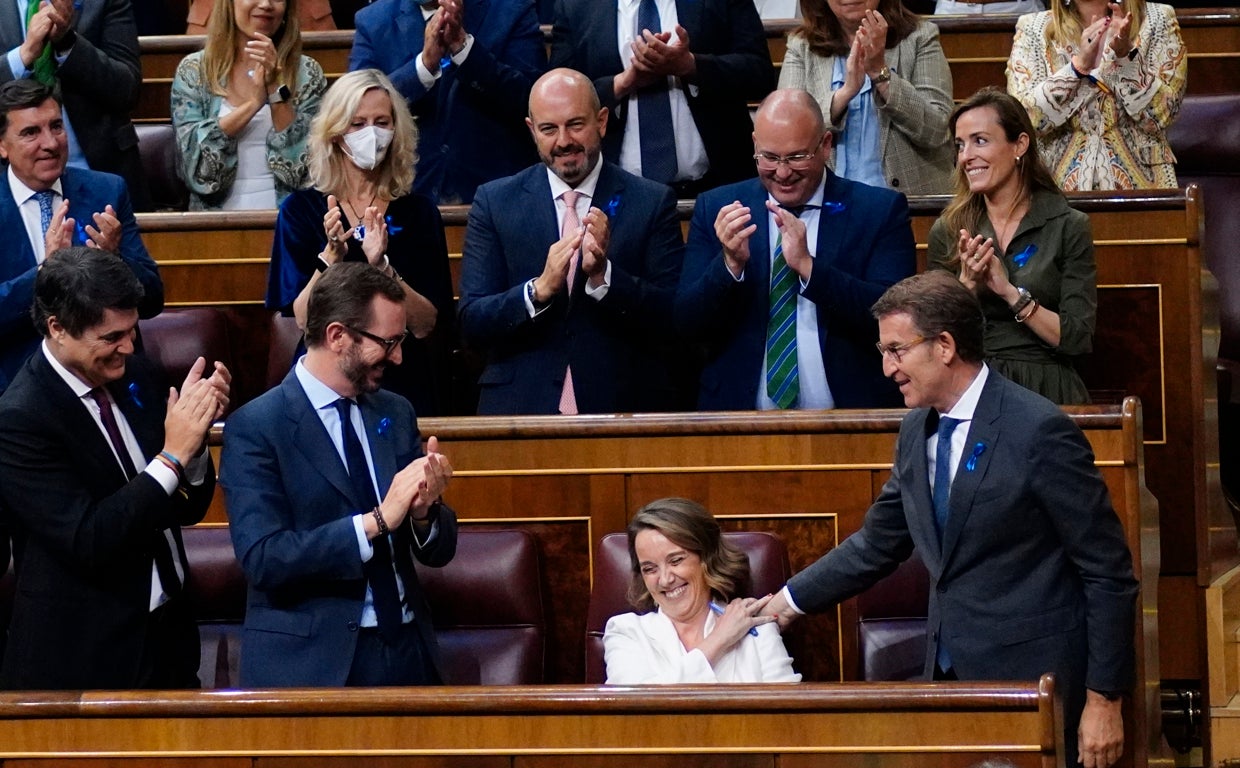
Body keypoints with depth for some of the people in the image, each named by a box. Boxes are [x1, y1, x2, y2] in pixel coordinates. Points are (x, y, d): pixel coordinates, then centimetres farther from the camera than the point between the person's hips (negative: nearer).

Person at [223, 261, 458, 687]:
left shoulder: (395, 413, 10)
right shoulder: (255, 428, -8)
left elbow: (438, 551, 10)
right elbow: (263, 559, -19)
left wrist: (423, 512, -12)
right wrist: (376, 521, -23)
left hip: (407, 652, 5)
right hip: (310, 664, -5)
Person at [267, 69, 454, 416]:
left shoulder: (419, 212, 3)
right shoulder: (301, 210, 1)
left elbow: (427, 326, -5)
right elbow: (302, 320, -7)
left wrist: (382, 266, -20)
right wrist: (330, 255, -22)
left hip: (404, 385, 1)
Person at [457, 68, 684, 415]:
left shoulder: (653, 203, 6)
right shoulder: (494, 202, 8)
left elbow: (673, 321, 0)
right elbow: (471, 324, 2)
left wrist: (604, 275, -14)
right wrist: (539, 290, -14)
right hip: (520, 409, 1)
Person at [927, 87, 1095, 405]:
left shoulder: (1068, 227, 2)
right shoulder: (947, 232, 10)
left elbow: (1078, 340, -4)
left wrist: (1010, 292, -12)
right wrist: (967, 285, -9)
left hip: (1045, 390, -2)